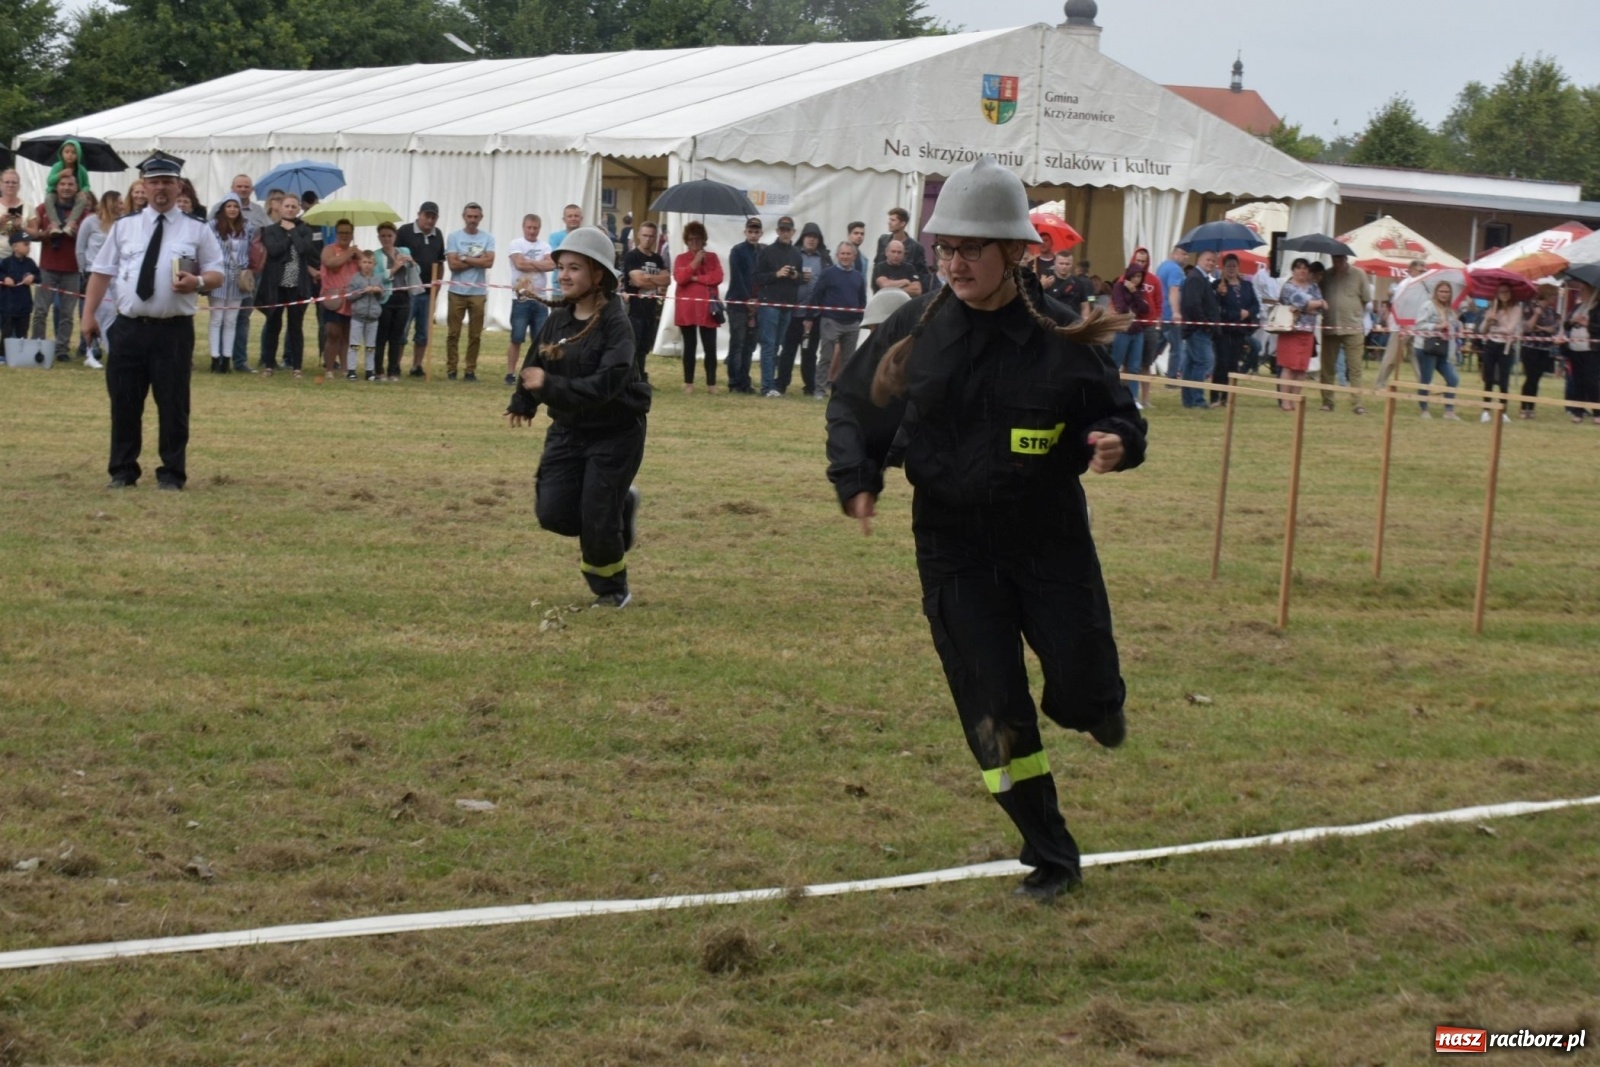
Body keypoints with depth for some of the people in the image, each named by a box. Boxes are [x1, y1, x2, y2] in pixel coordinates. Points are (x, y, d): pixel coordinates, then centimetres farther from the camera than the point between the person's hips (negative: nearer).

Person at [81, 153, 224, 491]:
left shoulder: (197, 230, 4)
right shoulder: (124, 227, 10)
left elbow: (217, 274, 5)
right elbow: (102, 271, 10)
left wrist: (198, 282, -18)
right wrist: (89, 314, 1)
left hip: (174, 330, -2)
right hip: (129, 328, 2)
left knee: (173, 404, 2)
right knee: (124, 402, 5)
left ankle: (171, 473, 12)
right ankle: (122, 471, 16)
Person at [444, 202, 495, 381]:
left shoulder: (487, 238, 4)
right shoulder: (454, 237, 1)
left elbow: (489, 262, -9)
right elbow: (453, 264, -8)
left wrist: (465, 259, -8)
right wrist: (478, 261, -7)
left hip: (478, 292, 1)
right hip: (457, 291, -1)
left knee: (475, 335, 3)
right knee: (453, 333, 2)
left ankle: (470, 370, 9)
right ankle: (451, 369, 8)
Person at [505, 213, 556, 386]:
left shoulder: (544, 246, 9)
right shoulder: (516, 245, -1)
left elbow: (552, 265, -8)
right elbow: (520, 264, -17)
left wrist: (530, 262, -11)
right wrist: (541, 265, -6)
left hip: (541, 299, 3)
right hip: (521, 299, -3)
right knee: (517, 338, -2)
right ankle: (510, 373, 3)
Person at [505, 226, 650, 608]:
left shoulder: (616, 324, -19)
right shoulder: (558, 318, 0)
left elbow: (607, 384, -29)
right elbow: (535, 361, 14)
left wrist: (551, 386, -33)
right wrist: (523, 402, 9)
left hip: (615, 433, -6)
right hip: (568, 430, 6)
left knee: (597, 521, -6)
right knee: (553, 513, -1)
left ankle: (613, 590, 20)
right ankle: (619, 505, 28)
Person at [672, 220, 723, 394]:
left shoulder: (712, 257, 9)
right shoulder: (681, 258, 7)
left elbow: (717, 277, -6)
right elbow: (679, 278, -10)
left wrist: (695, 278, -9)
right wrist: (695, 262, -16)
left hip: (707, 308, 0)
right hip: (686, 308, 0)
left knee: (710, 347, -3)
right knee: (690, 346, 4)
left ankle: (711, 383, 0)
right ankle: (688, 383, 7)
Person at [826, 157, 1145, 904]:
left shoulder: (1061, 337, -9)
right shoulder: (913, 331, -5)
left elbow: (1118, 415, -1)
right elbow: (852, 403, 8)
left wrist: (1115, 444, -24)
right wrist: (856, 478, -8)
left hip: (1051, 541, -1)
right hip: (953, 550, 1)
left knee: (1081, 690, -1)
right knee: (995, 714, 1)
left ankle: (1095, 701, 40)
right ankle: (1050, 858, 16)